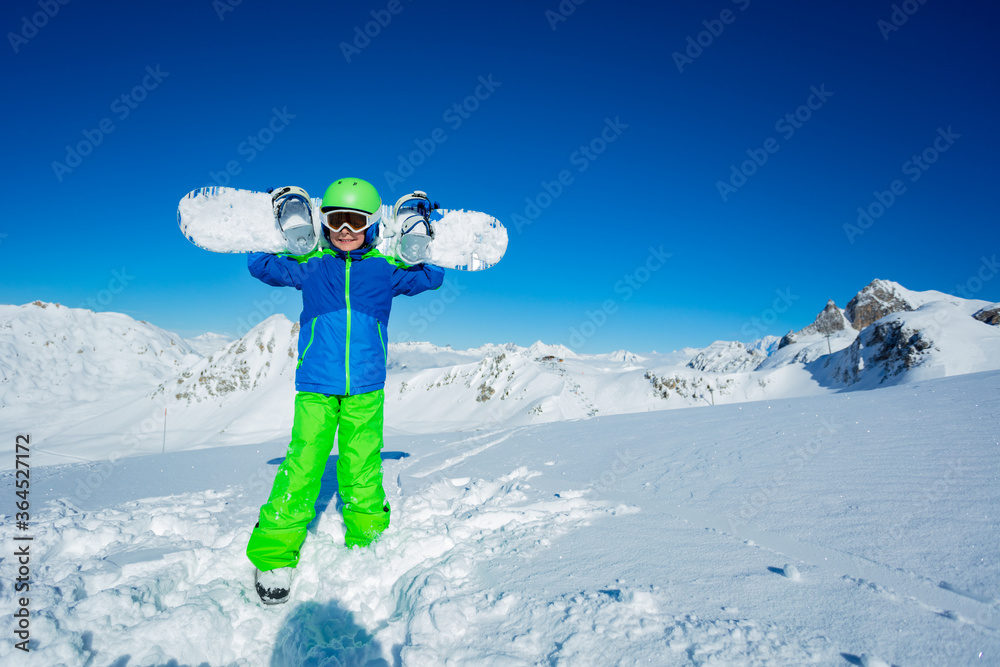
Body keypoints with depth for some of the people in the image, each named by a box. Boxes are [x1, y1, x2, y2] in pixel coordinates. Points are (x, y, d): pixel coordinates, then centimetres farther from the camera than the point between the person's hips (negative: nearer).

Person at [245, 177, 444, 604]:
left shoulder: (387, 266, 6)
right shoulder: (309, 262, 6)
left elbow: (432, 277, 15)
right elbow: (261, 266, 13)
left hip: (366, 388, 1)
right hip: (316, 386, 0)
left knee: (362, 469, 6)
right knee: (302, 466, -7)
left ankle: (368, 542, 24)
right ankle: (273, 554, 5)